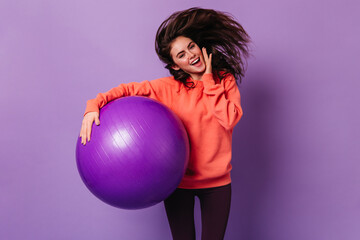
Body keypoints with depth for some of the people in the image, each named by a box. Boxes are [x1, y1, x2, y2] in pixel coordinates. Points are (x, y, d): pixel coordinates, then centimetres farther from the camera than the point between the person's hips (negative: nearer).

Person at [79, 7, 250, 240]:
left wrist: (208, 79, -14)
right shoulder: (169, 87, -7)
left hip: (217, 182, 1)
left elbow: (229, 119, -17)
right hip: (178, 180, -1)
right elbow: (125, 90, -10)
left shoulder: (225, 80, -3)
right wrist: (94, 106, -26)